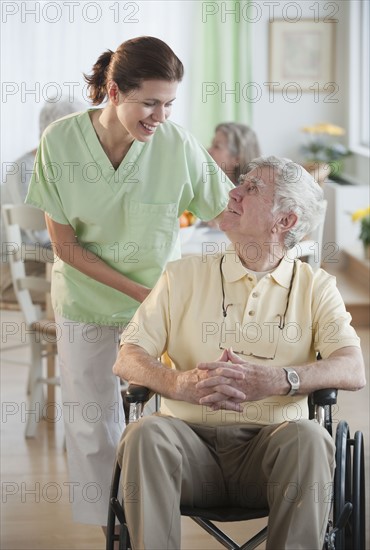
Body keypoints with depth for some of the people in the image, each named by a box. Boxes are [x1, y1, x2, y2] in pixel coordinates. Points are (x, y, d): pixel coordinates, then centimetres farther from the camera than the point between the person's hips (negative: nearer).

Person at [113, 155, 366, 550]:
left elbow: (353, 370, -5)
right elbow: (127, 360, 6)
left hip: (269, 443, -1)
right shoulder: (184, 275, 14)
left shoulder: (314, 286, 11)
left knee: (309, 439, -33)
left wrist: (275, 380, -24)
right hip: (191, 439, 1)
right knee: (145, 434, -30)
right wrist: (180, 383, -17)